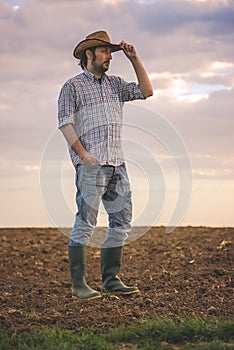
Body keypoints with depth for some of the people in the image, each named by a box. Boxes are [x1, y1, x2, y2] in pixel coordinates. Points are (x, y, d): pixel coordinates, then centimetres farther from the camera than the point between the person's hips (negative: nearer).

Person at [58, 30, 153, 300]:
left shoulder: (114, 84, 20)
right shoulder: (73, 86, 2)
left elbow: (146, 91, 16)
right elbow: (65, 123, -6)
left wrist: (134, 59, 9)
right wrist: (83, 154, -16)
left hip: (116, 163, 7)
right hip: (90, 164, -7)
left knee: (122, 221, 6)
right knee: (85, 222, -8)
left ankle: (110, 279, 13)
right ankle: (79, 284, -3)